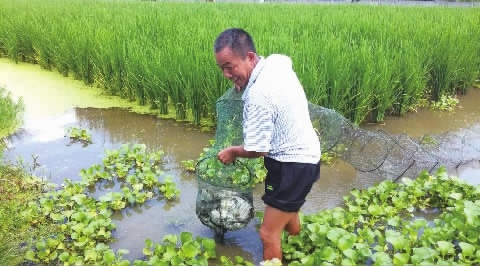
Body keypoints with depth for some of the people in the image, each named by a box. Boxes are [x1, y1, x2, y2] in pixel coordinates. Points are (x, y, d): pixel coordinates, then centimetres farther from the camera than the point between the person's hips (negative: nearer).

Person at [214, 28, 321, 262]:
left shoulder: (258, 95, -31)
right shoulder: (277, 61, -7)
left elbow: (256, 149, -24)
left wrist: (232, 152, -2)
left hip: (292, 165, -10)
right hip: (304, 154, 10)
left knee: (268, 234, -4)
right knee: (288, 213, 31)